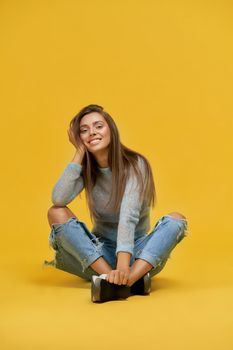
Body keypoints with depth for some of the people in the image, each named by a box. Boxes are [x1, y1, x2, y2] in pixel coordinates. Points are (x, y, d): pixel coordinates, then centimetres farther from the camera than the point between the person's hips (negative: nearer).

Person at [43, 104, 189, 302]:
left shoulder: (135, 164, -11)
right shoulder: (86, 169, -1)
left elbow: (129, 215, -27)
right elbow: (58, 199, -21)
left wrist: (123, 262, -40)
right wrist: (79, 153, -16)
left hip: (135, 249, -2)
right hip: (100, 251, 2)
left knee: (177, 219, -26)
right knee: (57, 213, -20)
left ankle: (130, 278, -47)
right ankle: (114, 277, -35)